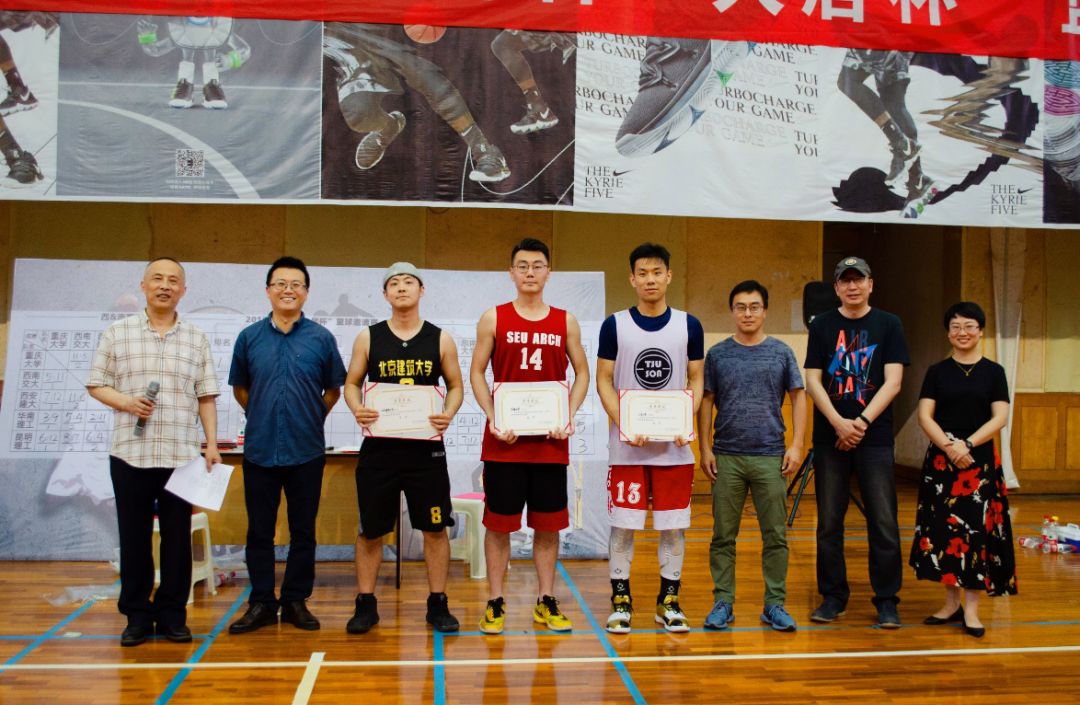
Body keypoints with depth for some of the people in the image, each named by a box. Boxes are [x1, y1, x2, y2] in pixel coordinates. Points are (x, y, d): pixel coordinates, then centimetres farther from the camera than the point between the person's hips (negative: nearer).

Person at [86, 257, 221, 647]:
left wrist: (212, 444, 1)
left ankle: (172, 614, 16)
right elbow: (96, 385, 7)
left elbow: (206, 397, 8)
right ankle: (136, 615, 18)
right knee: (134, 537, 6)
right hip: (130, 453, 0)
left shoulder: (196, 339, 9)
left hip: (182, 454, 1)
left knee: (178, 537, 5)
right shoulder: (116, 333, 6)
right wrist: (125, 402, -12)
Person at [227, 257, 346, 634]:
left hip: (306, 451, -1)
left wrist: (312, 418, 4)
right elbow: (239, 388, 15)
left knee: (303, 532, 7)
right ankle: (261, 603, 19)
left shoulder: (321, 338, 1)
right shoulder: (249, 337, 4)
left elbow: (333, 389, 10)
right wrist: (262, 415, 9)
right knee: (259, 531, 8)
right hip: (259, 450, 1)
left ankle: (296, 601, 20)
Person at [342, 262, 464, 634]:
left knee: (435, 528, 4)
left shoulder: (440, 339, 3)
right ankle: (366, 604, 22)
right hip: (379, 446, 0)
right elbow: (352, 383, 9)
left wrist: (448, 415, -12)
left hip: (426, 447, 0)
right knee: (370, 530, 7)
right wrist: (357, 409, -12)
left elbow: (456, 385, 9)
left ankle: (437, 604, 18)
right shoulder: (368, 338, 4)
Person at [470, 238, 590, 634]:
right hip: (504, 441, -1)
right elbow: (477, 373, 3)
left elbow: (581, 373, 11)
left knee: (548, 524, 9)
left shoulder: (566, 322, 7)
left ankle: (546, 603, 21)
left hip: (551, 441, 2)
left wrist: (569, 417, -4)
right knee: (498, 523, 4)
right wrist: (493, 418, -10)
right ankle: (495, 603, 17)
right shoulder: (493, 319, 3)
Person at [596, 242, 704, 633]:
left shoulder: (689, 326, 5)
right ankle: (620, 599, 17)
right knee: (623, 523, 3)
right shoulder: (614, 325, 1)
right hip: (627, 447, -1)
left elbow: (696, 380, 7)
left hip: (675, 446, 1)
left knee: (674, 524, 6)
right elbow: (604, 381, 0)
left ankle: (669, 600, 20)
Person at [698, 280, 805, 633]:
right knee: (723, 536, 5)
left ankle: (774, 604, 16)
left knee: (775, 536, 5)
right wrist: (704, 448, 0)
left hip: (770, 457, 0)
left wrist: (796, 445, -2)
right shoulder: (717, 354, 5)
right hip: (727, 456, 0)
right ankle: (723, 603, 15)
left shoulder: (781, 352, 5)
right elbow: (706, 402, 6)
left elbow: (799, 396, 6)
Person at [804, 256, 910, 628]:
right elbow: (813, 380, 0)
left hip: (875, 437, -1)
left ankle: (887, 600, 10)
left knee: (883, 522, -1)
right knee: (829, 522, 6)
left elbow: (893, 382, -2)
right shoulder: (822, 325, 6)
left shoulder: (889, 325, 5)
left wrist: (862, 422, -12)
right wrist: (839, 424, -12)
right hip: (830, 437, 1)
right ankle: (833, 597, 17)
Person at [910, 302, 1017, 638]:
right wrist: (949, 446, -17)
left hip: (980, 460, -1)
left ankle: (971, 609, 5)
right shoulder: (937, 372, 6)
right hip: (941, 459, 1)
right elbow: (924, 415, -2)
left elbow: (1000, 418, -4)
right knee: (944, 529, 3)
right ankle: (951, 603, 15)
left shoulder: (993, 372, 4)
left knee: (977, 530, -3)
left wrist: (968, 444, -16)